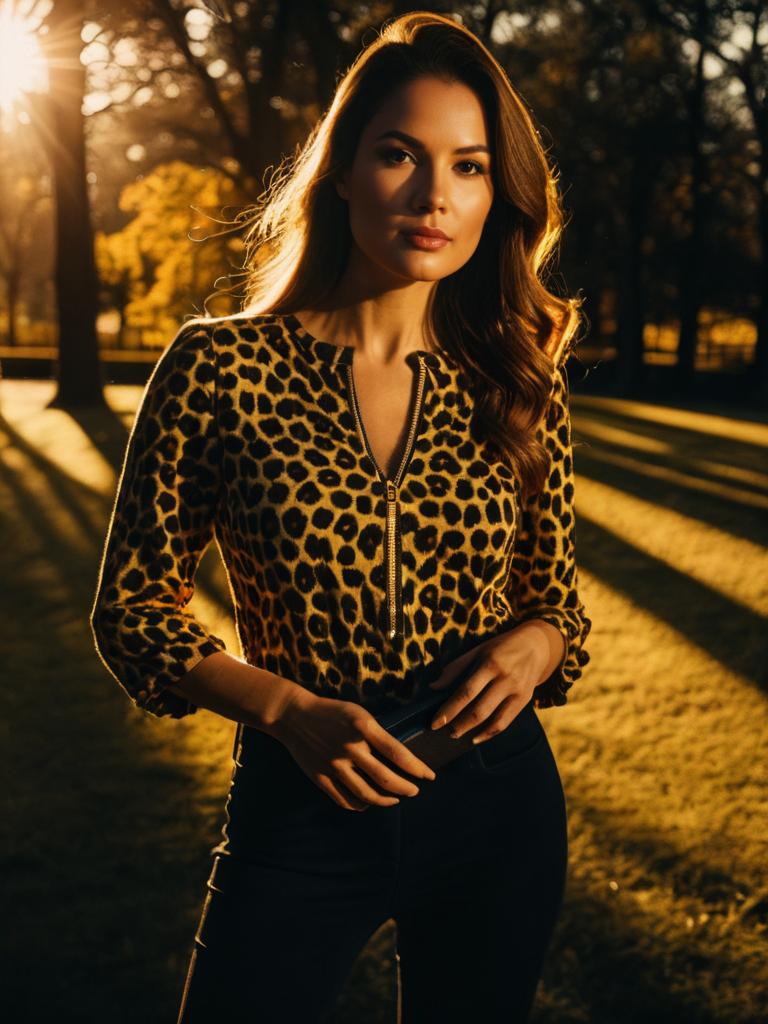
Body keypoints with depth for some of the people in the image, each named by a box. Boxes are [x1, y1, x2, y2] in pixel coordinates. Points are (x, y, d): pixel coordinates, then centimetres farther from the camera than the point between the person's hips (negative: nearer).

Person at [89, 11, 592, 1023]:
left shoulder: (519, 382, -1)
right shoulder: (220, 368, -9)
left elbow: (558, 598, 10)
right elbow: (132, 607, -4)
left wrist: (534, 643, -13)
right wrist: (288, 709, -18)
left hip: (497, 800, 3)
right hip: (300, 813, -2)